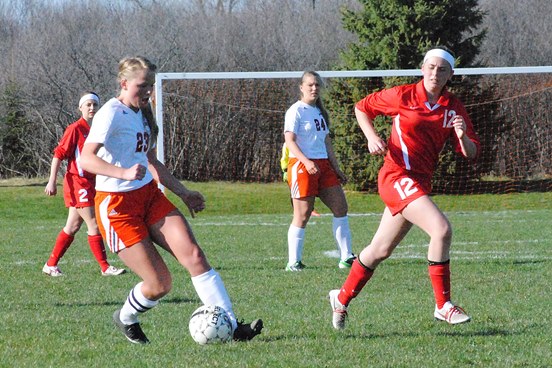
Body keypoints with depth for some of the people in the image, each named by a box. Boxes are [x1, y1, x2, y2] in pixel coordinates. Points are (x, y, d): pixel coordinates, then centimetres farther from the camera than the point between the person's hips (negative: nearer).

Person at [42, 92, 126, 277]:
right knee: (94, 226, -7)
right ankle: (105, 267, -1)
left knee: (72, 227, 12)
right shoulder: (75, 129, -10)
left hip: (90, 184, 8)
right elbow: (59, 154, -12)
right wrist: (52, 182, -17)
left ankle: (51, 265, 20)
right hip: (78, 183, -8)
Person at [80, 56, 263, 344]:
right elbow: (86, 159, -28)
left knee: (194, 255, -13)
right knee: (160, 284, -9)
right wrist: (124, 173, -43)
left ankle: (231, 327, -17)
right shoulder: (112, 113, -14)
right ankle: (125, 318, 23)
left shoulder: (141, 116, 14)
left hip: (150, 196, 8)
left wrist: (183, 193, 25)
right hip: (117, 206, -8)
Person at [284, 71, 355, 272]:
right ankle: (293, 262, -1)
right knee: (302, 215, -8)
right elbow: (290, 140, -14)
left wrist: (336, 167, 17)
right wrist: (306, 162, -27)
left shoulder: (320, 111, 18)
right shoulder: (296, 111, -6)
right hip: (301, 165, -8)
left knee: (341, 208, 3)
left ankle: (346, 257, 8)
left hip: (322, 165, 8)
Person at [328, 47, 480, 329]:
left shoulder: (453, 108, 5)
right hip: (397, 176, -6)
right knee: (441, 229, -23)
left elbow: (471, 154, 3)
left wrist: (463, 136, -18)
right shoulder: (403, 96, -5)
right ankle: (443, 306, -15)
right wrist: (372, 137, -7)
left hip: (420, 183, 6)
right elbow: (361, 108, 9)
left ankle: (342, 299, 35)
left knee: (381, 250, 16)